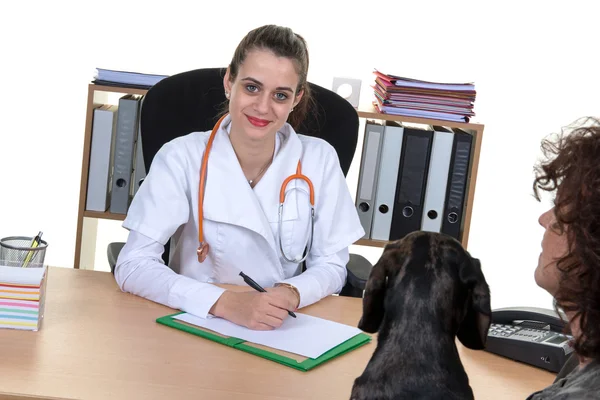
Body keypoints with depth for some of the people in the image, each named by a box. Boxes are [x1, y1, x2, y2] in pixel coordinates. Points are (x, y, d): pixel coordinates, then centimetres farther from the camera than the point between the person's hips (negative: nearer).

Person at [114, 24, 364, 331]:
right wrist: (225, 302, -30)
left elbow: (331, 265, 1)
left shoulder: (319, 160, -4)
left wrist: (291, 294, -21)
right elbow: (132, 266, -16)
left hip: (283, 330, 3)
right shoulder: (183, 157, -11)